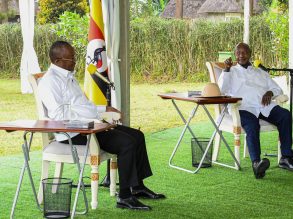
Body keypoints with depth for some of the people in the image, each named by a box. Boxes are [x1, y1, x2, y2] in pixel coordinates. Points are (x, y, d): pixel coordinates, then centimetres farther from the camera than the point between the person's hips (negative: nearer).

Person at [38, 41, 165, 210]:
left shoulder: (69, 76, 20)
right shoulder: (50, 81, -12)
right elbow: (59, 116, -22)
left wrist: (104, 109, 17)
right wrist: (88, 123, -23)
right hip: (74, 134, -10)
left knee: (137, 136, 8)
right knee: (127, 143, -22)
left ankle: (138, 187, 13)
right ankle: (125, 197, -17)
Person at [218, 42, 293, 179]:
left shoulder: (260, 72, 33)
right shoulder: (231, 72, 25)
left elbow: (277, 89, 26)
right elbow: (223, 89, 7)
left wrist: (270, 92, 3)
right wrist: (227, 69, -3)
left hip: (265, 106, 3)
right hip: (245, 107, -3)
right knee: (252, 126, -37)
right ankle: (256, 163, -55)